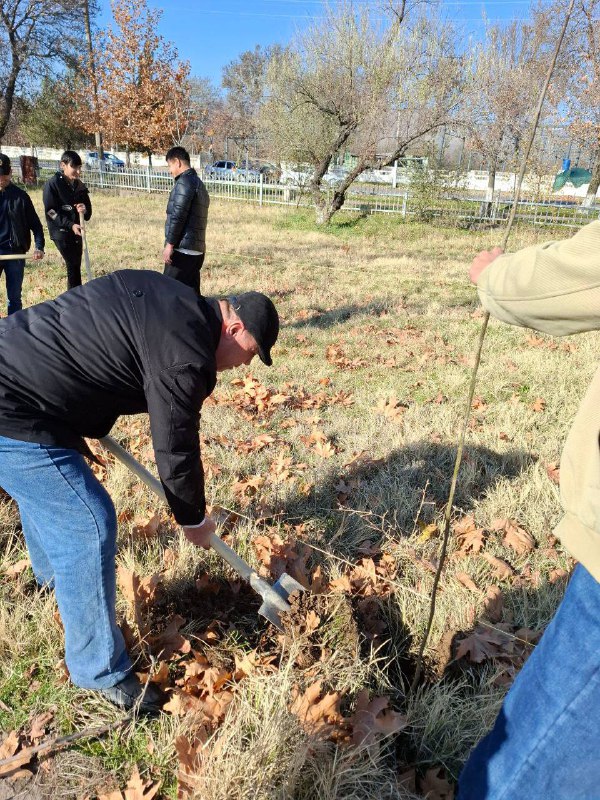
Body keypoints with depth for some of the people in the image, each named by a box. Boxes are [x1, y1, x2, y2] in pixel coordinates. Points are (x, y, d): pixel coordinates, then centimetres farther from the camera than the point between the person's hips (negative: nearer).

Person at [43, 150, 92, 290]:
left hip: (76, 231, 6)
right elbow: (51, 211, -13)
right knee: (73, 265, -9)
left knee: (75, 266, 9)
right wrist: (70, 225, -25)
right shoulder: (53, 184, -9)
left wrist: (85, 210, -13)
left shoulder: (79, 185, 9)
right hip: (61, 231, -6)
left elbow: (88, 210, 12)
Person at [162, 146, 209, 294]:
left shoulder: (185, 182, -9)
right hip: (197, 250, 9)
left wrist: (170, 244, -14)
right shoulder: (199, 183, 21)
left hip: (182, 249, -9)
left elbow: (178, 216, -17)